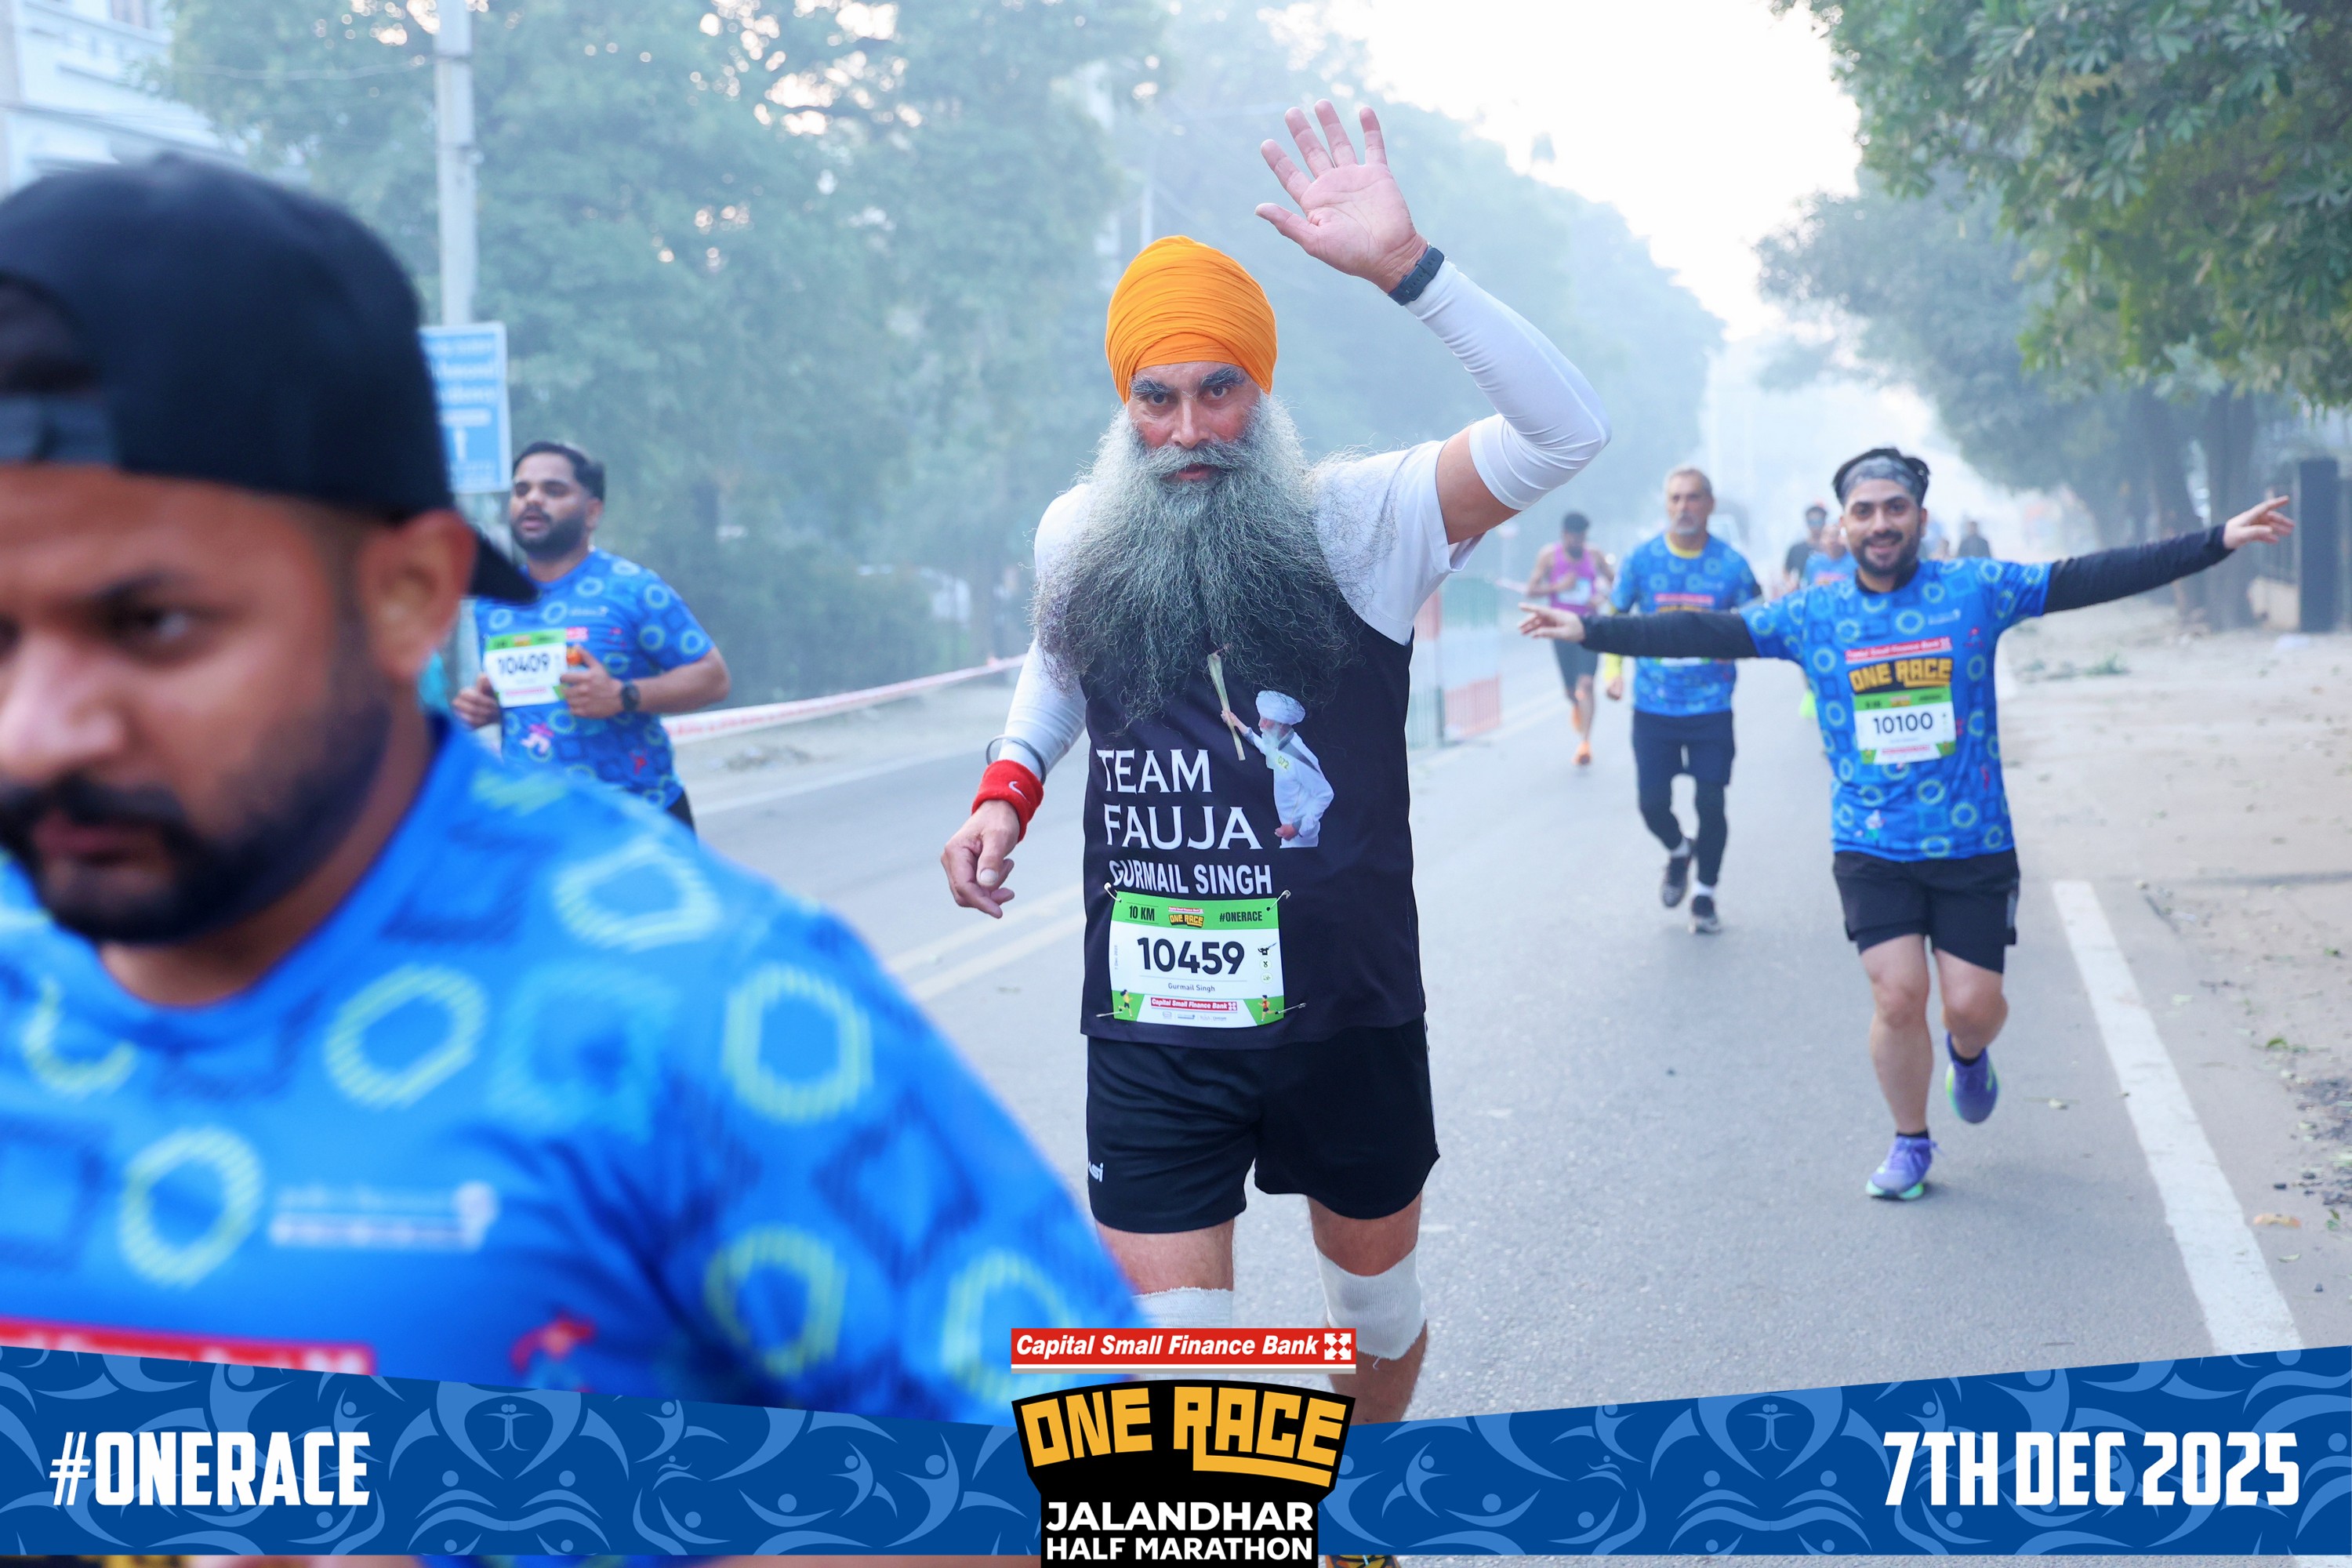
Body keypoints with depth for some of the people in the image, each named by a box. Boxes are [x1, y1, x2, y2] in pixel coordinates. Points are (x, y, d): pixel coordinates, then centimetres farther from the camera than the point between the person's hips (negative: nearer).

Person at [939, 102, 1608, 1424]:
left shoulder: (1356, 523, -11)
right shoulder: (1076, 537, 1)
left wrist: (1402, 263, -31)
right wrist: (1008, 789, 7)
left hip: (1347, 1016, -1)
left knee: (1377, 1294, 21)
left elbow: (1567, 431, -25)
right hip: (1150, 1034, 1)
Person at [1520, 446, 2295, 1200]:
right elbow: (1706, 634, 0)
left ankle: (1967, 1054, 37)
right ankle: (1911, 1141, 16)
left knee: (1974, 1004, -2)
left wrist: (2217, 542, -7)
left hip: (1974, 847, 0)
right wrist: (1591, 630, -6)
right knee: (1897, 996, -9)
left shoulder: (1978, 590, -2)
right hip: (1871, 849, 0)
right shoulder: (1812, 615, 0)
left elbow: (2094, 578, -3)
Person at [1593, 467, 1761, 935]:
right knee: (1652, 802, 1)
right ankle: (1679, 851, 36)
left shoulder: (1731, 564, -5)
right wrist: (1613, 671, -2)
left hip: (1712, 707, -1)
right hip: (1653, 707, 1)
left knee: (1711, 803, -2)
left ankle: (1705, 894, 20)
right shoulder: (1641, 558, -2)